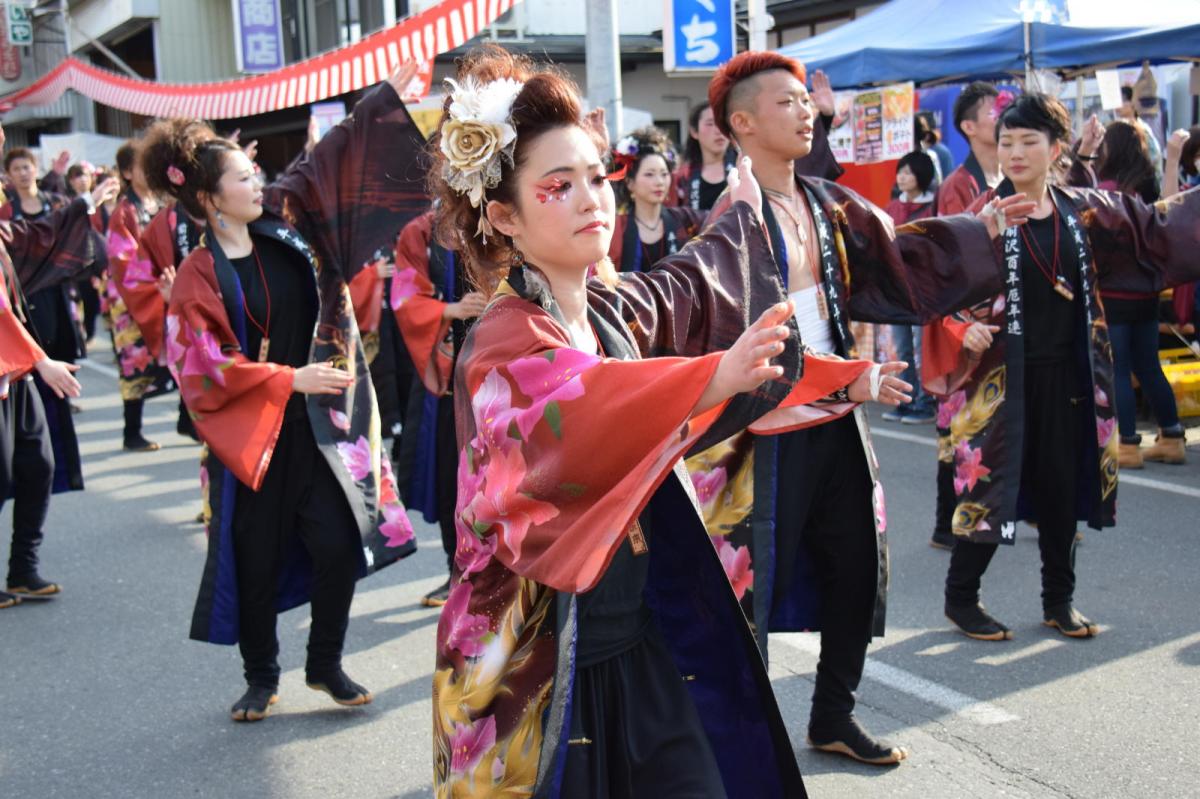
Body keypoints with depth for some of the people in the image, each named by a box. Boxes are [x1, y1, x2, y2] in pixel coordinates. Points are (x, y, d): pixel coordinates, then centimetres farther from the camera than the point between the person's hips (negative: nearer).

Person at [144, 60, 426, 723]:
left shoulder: (283, 225, 2)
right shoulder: (199, 276, -9)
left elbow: (334, 160, 6)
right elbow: (202, 368, -14)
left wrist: (388, 95, 4)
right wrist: (290, 379, -18)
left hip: (319, 421, 3)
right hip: (251, 431, -3)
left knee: (339, 544, -1)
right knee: (257, 558, 7)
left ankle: (326, 664, 20)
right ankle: (261, 677, 27)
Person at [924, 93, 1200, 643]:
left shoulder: (1082, 211, 5)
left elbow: (1156, 229, 16)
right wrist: (964, 329, -25)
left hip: (1065, 374, 4)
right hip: (1002, 375, -4)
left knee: (1061, 486, 11)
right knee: (992, 483, -1)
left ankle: (1059, 600, 26)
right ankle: (960, 597, 15)